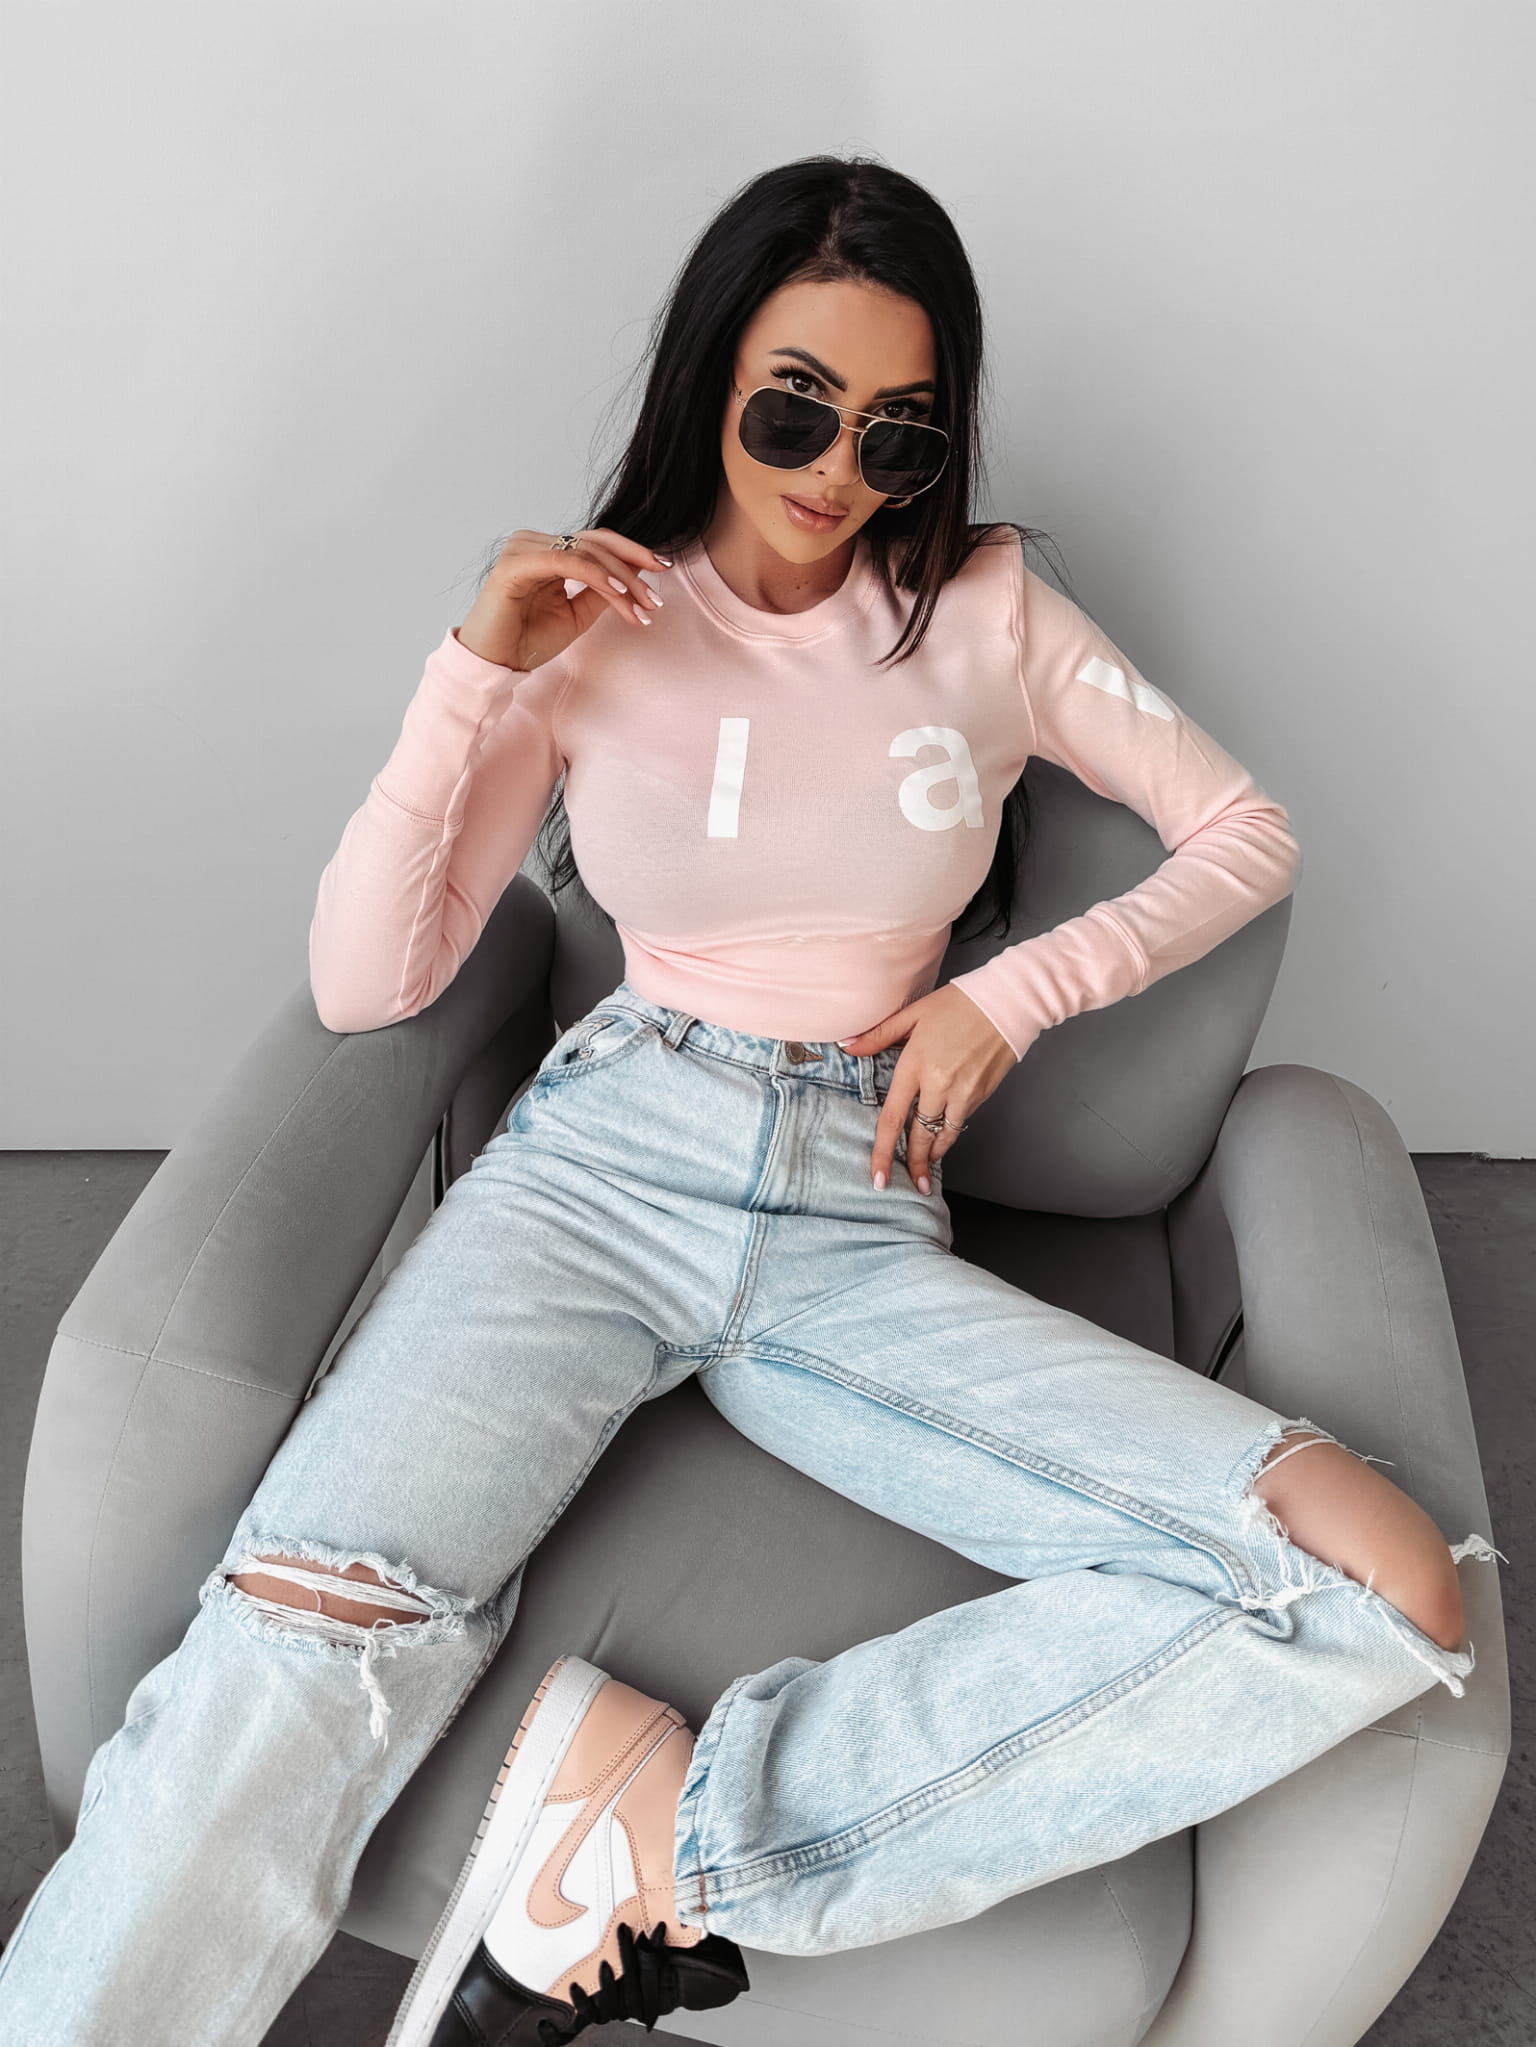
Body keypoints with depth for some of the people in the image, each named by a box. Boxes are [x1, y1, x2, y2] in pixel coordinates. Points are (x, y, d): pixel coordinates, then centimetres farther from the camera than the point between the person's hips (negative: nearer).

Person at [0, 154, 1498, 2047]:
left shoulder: (985, 610, 10)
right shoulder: (589, 625, 8)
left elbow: (1247, 832, 17)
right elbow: (363, 987, 5)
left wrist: (1013, 992, 1)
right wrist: (479, 669, -6)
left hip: (862, 1228, 2)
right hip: (601, 1162, -1)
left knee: (1390, 1588, -22)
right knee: (294, 1659, -33)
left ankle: (675, 1826, -22)